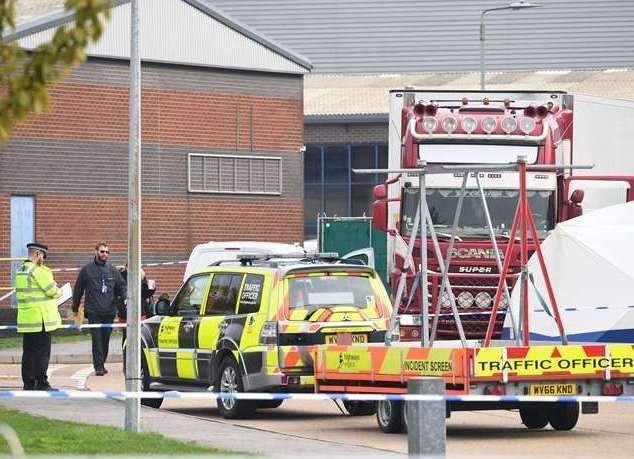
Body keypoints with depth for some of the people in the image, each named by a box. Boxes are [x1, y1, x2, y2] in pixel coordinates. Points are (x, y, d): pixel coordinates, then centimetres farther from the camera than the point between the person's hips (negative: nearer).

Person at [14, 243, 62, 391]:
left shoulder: (21, 271, 13)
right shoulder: (38, 271, -15)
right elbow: (52, 290, -15)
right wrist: (58, 292, 6)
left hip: (25, 318, 8)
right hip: (40, 318, -8)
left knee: (28, 352, 11)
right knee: (42, 352, -4)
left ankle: (28, 383, 13)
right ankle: (42, 383, -3)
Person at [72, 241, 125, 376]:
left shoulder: (113, 270, 10)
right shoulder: (87, 270, 3)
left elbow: (121, 286, 14)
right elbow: (78, 289, 9)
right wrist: (75, 308, 11)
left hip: (109, 311, 3)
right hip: (93, 311, -3)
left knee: (106, 339, 7)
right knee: (97, 339, -8)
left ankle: (101, 363, 19)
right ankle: (98, 366, -8)